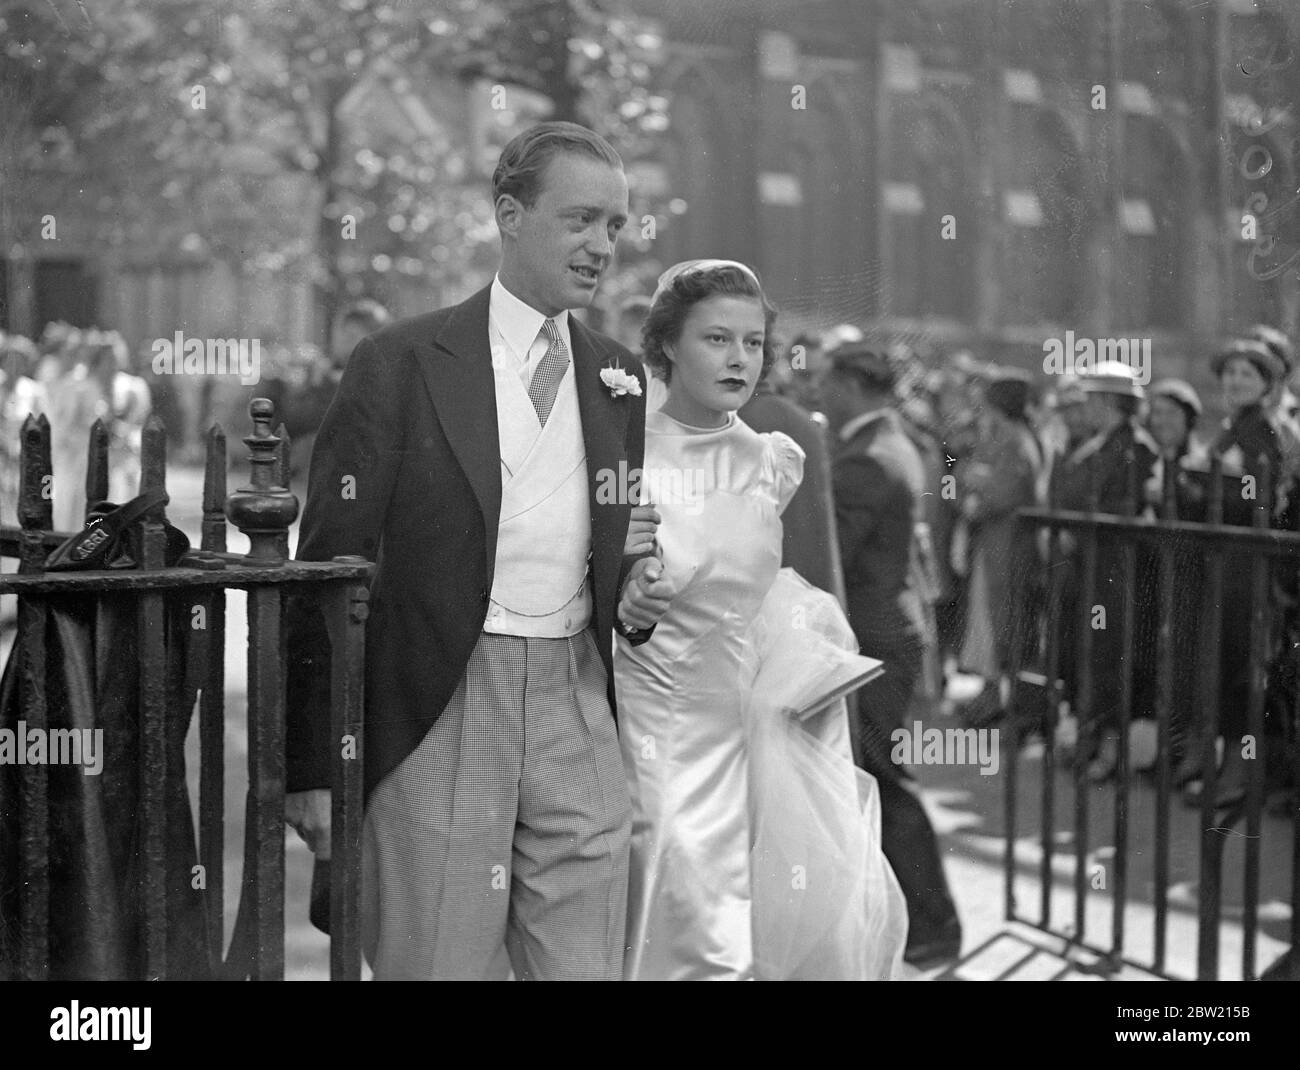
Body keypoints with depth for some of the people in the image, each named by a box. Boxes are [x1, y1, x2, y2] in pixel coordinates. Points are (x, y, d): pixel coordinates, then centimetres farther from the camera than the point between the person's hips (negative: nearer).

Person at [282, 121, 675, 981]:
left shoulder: (619, 378, 13)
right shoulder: (401, 365, -3)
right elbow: (328, 572, -5)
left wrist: (634, 596, 0)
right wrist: (313, 766, -9)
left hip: (579, 711, 5)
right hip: (439, 714, -4)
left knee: (587, 966, 6)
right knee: (437, 965, 1)